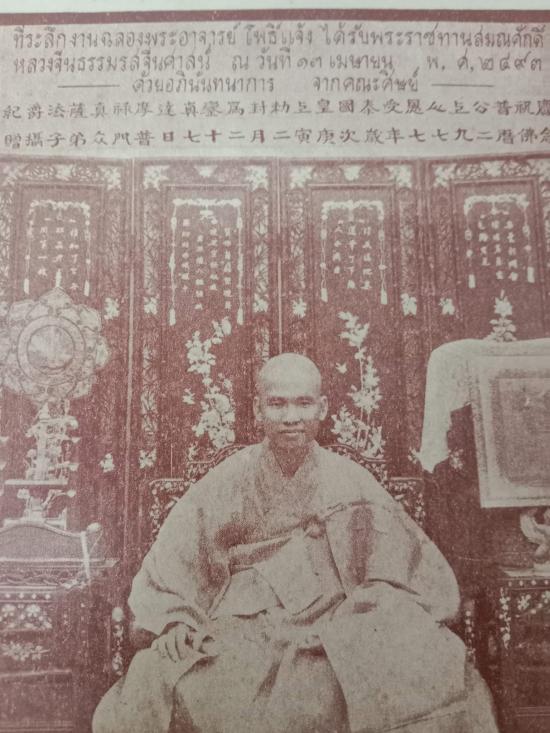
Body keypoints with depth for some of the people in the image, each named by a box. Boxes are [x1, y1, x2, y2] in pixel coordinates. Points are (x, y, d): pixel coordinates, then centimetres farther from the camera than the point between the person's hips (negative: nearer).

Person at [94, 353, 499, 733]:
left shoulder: (351, 482, 4)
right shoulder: (226, 482, 3)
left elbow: (419, 572, 6)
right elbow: (166, 570, 6)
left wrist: (399, 625, -10)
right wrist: (175, 622, -10)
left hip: (335, 634, 1)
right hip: (239, 641, 0)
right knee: (149, 690, -26)